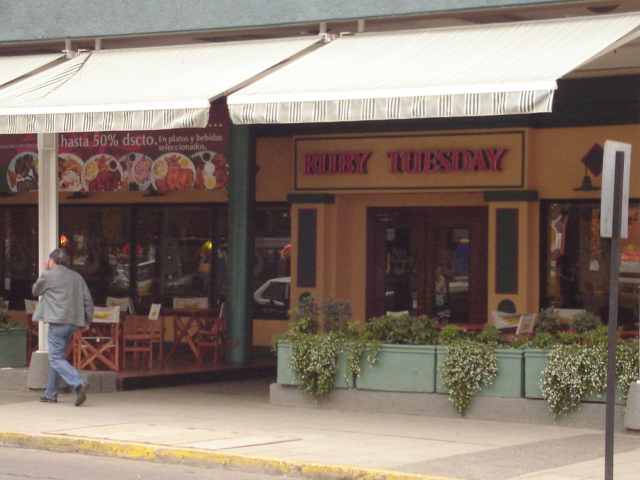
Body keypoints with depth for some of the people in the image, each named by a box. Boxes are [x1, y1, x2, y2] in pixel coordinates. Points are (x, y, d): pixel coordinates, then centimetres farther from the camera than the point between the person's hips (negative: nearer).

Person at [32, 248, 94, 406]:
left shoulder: (49, 275, -3)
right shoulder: (77, 277, 13)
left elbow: (36, 291, 14)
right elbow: (88, 300, 11)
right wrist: (87, 321, 18)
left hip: (58, 322, -7)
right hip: (73, 322, 7)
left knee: (56, 359, -8)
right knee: (57, 357, 17)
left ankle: (78, 384, -29)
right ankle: (51, 394, 22)